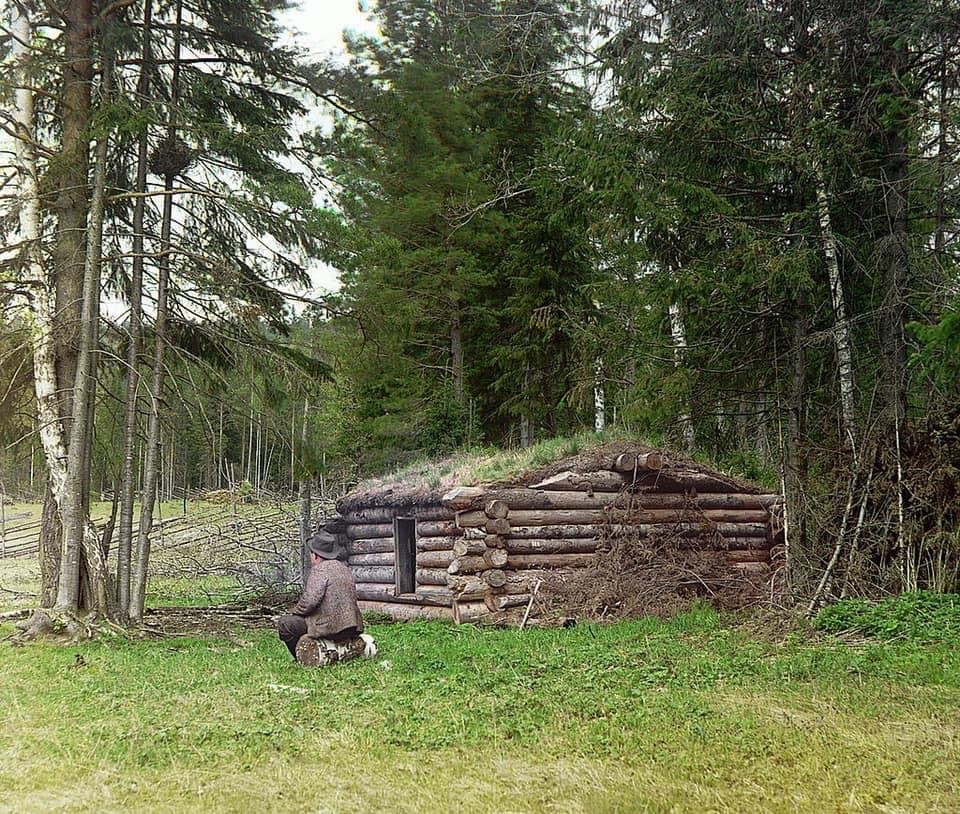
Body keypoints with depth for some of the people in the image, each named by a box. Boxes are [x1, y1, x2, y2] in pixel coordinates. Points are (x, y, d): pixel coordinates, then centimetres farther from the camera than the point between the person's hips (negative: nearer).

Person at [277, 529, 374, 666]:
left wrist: (294, 612, -3)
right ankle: (356, 643, 18)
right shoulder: (345, 568, 15)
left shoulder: (320, 569, -11)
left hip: (331, 627, -9)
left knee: (285, 624, -6)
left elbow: (310, 601, -21)